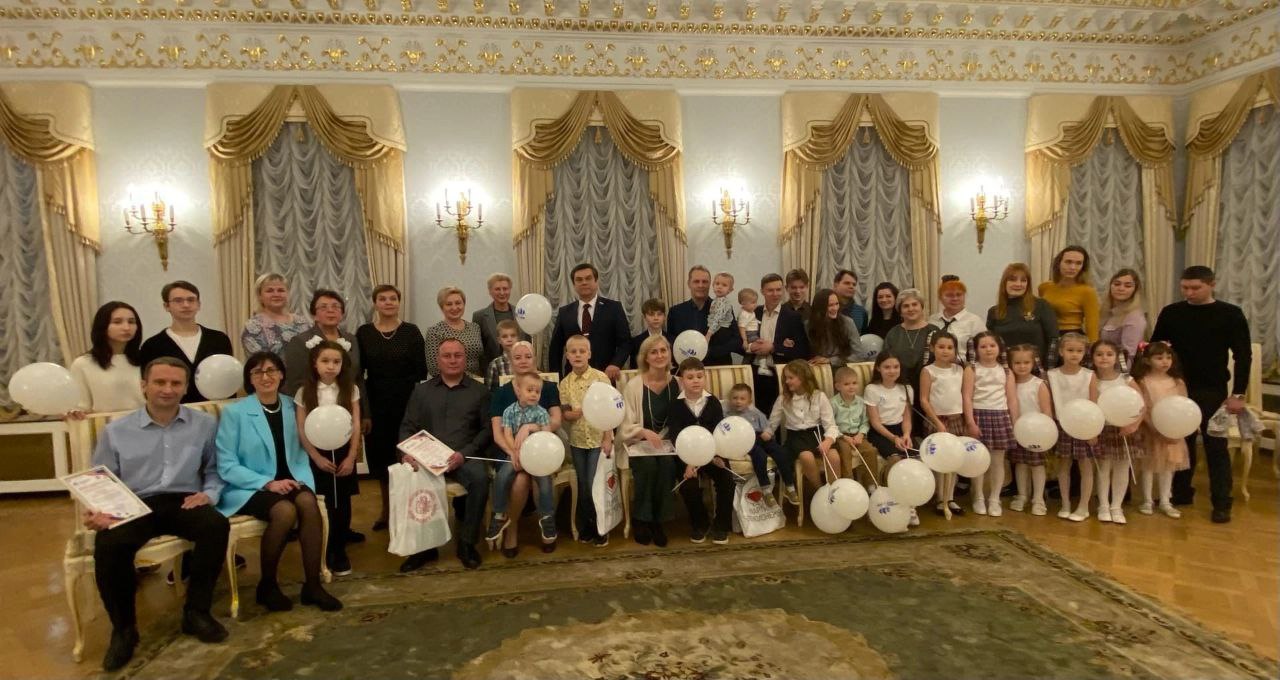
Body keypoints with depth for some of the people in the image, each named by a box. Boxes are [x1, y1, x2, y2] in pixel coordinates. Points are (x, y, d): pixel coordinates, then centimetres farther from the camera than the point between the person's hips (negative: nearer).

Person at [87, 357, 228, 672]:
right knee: (108, 544, -33)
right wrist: (98, 511, -9)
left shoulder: (204, 425, 10)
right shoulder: (116, 431, 10)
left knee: (217, 525, -32)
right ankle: (123, 628, -7)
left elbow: (214, 470, 12)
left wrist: (209, 493, -8)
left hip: (184, 502, 0)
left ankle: (196, 611, -11)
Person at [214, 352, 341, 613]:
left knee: (308, 502, -30)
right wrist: (267, 483, -20)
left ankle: (312, 585, -21)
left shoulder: (292, 408, 8)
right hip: (249, 488, -3)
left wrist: (303, 479, -10)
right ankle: (267, 585, -9)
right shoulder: (234, 413, -5)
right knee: (285, 511, -33)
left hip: (288, 481, 4)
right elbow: (226, 466, -9)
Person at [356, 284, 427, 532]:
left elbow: (421, 371, -2)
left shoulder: (411, 331, -2)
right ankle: (387, 509, 24)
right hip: (375, 403, 2)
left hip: (407, 402, -1)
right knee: (380, 455, 9)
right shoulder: (363, 332, 2)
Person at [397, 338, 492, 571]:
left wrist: (464, 453, -13)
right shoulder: (421, 390, 17)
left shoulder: (479, 391, 10)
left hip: (464, 456, -1)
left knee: (479, 478, -32)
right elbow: (407, 427, 12)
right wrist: (407, 452, -9)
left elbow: (488, 429, 2)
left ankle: (467, 542, -13)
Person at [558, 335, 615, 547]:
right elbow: (563, 412, 6)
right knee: (583, 486, 10)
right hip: (577, 441, 3)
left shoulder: (601, 378, -7)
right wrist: (569, 414, -18)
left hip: (599, 439, -3)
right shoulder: (565, 383, 2)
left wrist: (608, 438, -12)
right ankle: (585, 526, 23)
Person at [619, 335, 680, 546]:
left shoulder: (677, 384, 1)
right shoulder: (633, 386, -6)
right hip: (639, 443, -2)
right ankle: (640, 519, -10)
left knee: (667, 464, -30)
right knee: (648, 464, -32)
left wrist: (663, 437, -13)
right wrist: (644, 432, -26)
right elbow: (625, 427, -6)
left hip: (667, 442, 2)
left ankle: (657, 519, -11)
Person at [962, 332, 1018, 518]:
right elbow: (967, 397, -6)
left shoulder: (1006, 372, 9)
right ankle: (979, 498, 15)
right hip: (979, 415, -2)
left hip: (1000, 416, 2)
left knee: (998, 460, 5)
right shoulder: (972, 369, 0)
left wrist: (1015, 424, 1)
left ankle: (994, 499, 15)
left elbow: (1012, 399, 7)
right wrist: (970, 422, -13)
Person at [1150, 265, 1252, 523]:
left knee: (1216, 446, 1)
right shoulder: (1170, 313, 3)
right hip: (1177, 389, 3)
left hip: (1212, 391, -2)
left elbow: (1243, 356, -3)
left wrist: (1238, 394, -8)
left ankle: (1222, 503, 8)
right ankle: (1180, 493, 22)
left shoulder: (1231, 314, -3)